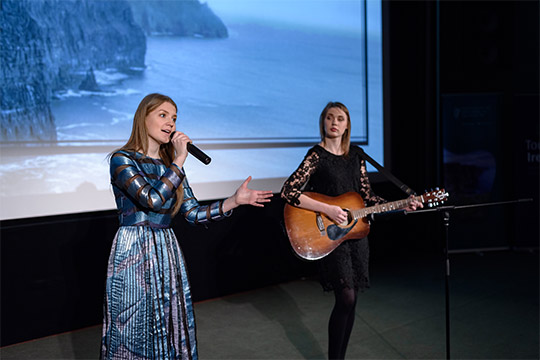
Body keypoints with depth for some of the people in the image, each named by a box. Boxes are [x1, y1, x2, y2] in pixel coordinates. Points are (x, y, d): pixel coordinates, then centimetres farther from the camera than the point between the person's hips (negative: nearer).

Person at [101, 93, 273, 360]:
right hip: (133, 253, -5)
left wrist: (234, 201, -5)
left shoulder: (169, 165, 11)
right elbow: (153, 200, -24)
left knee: (170, 328, 12)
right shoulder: (122, 159, -8)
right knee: (135, 331, 5)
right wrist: (180, 160, -17)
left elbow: (193, 213, 5)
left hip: (167, 251, 6)